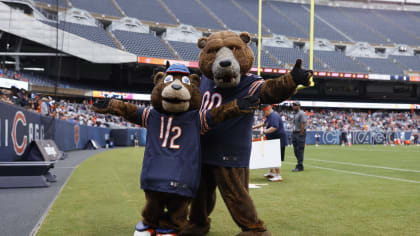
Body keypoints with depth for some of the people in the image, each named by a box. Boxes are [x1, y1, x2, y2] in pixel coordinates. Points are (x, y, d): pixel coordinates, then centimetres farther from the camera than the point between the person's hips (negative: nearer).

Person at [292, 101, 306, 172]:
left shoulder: (301, 113, -9)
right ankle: (300, 165, 16)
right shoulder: (295, 114, 19)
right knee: (296, 150, 10)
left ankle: (299, 166, -7)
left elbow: (303, 124, -17)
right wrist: (294, 134, 13)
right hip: (295, 133, 9)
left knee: (300, 150, -9)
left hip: (300, 133, -9)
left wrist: (301, 134, -20)